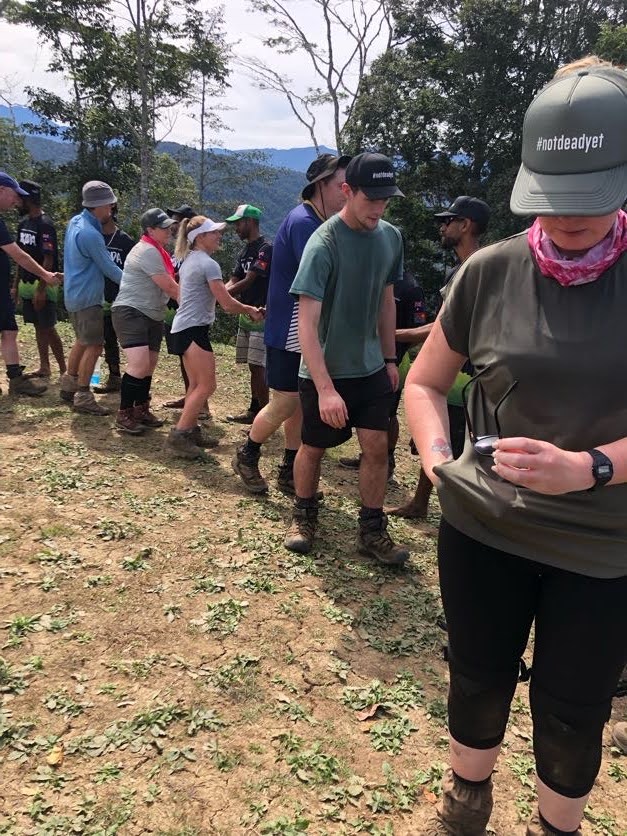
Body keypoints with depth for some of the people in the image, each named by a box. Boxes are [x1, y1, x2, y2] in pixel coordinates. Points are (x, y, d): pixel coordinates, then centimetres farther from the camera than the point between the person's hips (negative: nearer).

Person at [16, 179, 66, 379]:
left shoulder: (45, 224, -14)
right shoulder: (24, 222, 11)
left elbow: (48, 259, -18)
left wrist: (41, 288, -22)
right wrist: (16, 284, 15)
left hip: (42, 285, -8)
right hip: (26, 284, 8)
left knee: (48, 328, -4)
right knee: (38, 327, 11)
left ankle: (64, 370, 4)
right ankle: (44, 368, 18)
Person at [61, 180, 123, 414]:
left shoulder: (75, 222, 8)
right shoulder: (90, 234, -22)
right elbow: (108, 268, -16)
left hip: (75, 294, 10)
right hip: (87, 297, -10)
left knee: (83, 341, 21)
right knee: (94, 345, -6)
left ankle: (69, 385, 31)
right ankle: (83, 397, -3)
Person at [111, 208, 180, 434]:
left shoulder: (158, 251, 17)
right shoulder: (148, 251, -16)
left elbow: (168, 285, 18)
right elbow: (169, 287, -17)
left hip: (153, 316, 10)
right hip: (131, 313, -10)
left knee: (149, 367, 13)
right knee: (139, 365, -20)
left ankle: (141, 410, 27)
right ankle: (124, 415, -9)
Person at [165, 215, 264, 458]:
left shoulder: (188, 260, 16)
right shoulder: (209, 264, -14)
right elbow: (228, 304, -16)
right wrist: (250, 310, 1)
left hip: (182, 328, 10)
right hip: (194, 330, -10)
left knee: (196, 385, 13)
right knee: (206, 385, -9)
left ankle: (190, 432, 17)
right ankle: (178, 436, -9)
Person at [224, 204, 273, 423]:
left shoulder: (265, 248, -12)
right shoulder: (244, 251, 16)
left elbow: (248, 281, -19)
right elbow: (233, 282, 10)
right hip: (246, 314, 9)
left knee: (258, 366, -10)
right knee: (253, 365, 13)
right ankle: (254, 410, 21)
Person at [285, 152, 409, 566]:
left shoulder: (391, 237, 0)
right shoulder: (323, 244, -20)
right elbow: (307, 323, -25)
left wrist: (390, 358, 12)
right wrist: (325, 389, -31)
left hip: (371, 367, 5)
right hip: (325, 371, -4)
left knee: (377, 447, 1)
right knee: (314, 447, 10)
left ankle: (373, 531, 17)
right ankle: (304, 515, 34)